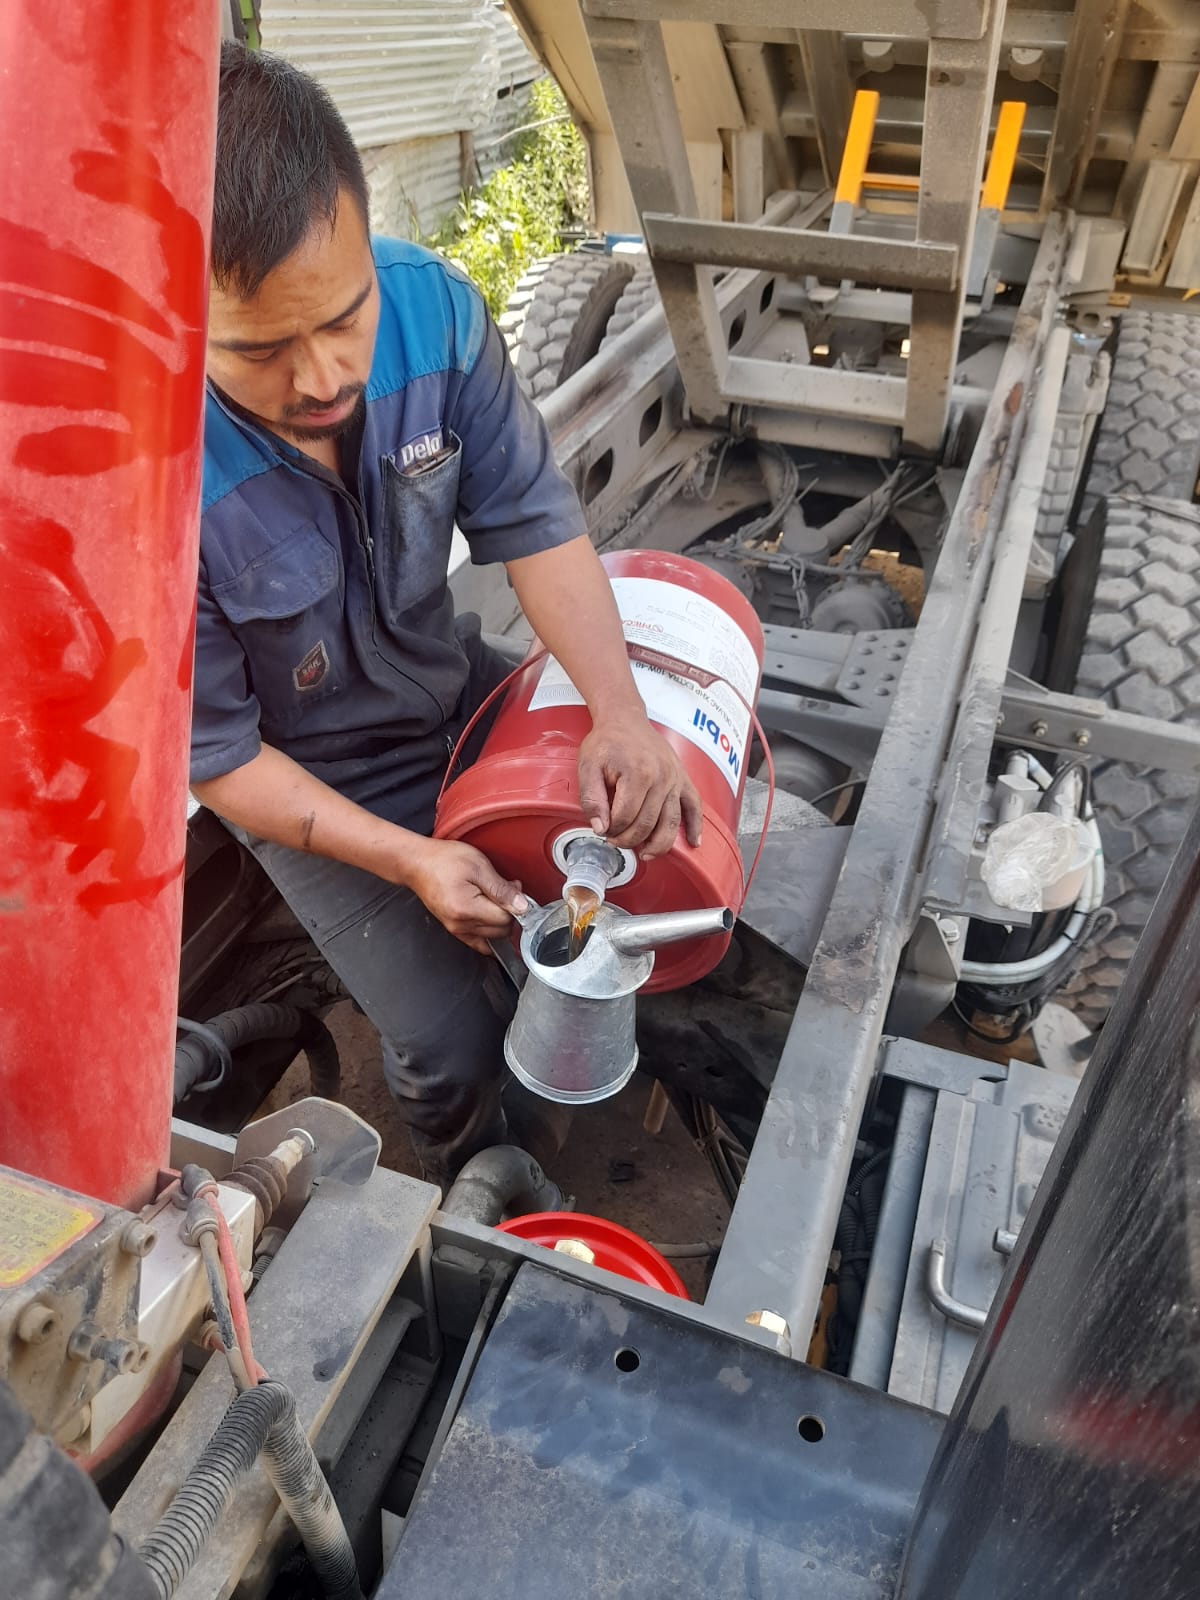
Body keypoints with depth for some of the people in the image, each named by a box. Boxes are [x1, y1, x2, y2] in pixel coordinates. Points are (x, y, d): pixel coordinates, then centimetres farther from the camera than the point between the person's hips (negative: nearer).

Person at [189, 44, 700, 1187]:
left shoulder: (432, 308, -21)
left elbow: (530, 519, -15)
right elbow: (212, 754, -21)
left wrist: (619, 715, -29)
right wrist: (409, 861, -26)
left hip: (456, 693, 5)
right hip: (309, 780, -4)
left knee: (643, 820, 4)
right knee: (449, 1043, -9)